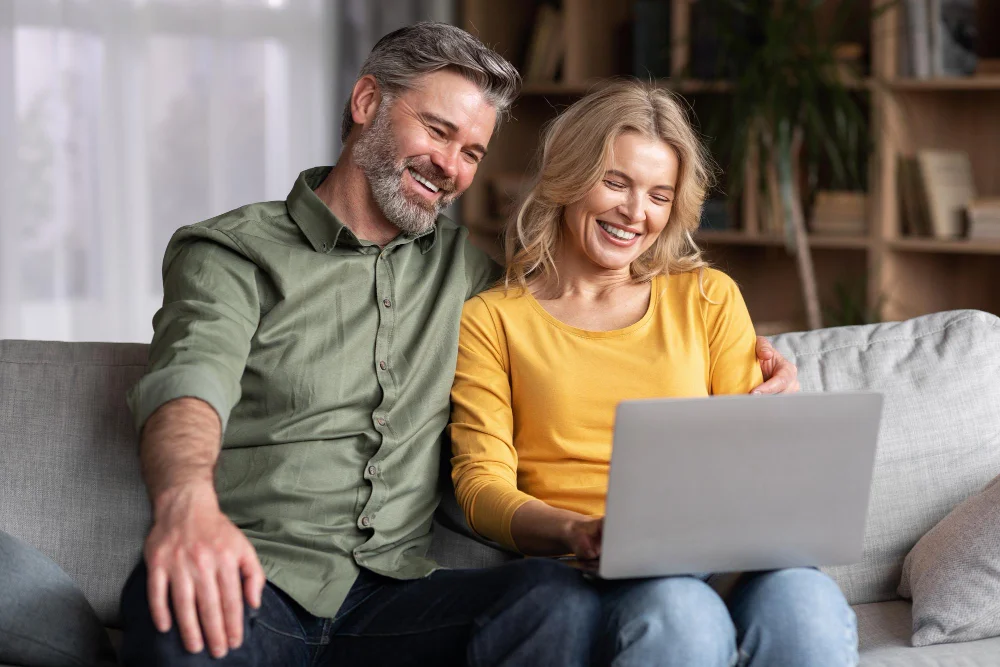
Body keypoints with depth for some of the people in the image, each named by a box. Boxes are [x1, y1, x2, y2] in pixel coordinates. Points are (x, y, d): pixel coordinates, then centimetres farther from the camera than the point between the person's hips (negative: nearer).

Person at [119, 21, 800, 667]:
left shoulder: (460, 264, 22)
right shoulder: (233, 251, 5)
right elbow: (192, 381, -14)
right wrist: (187, 500, -39)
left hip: (389, 597, 5)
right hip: (255, 578, -5)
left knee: (560, 599, -27)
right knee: (178, 599, -41)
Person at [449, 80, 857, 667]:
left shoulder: (709, 298, 21)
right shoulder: (491, 320, 12)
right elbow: (482, 483, 3)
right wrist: (579, 533, -18)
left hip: (721, 559, 2)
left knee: (804, 600, -36)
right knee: (682, 615, -38)